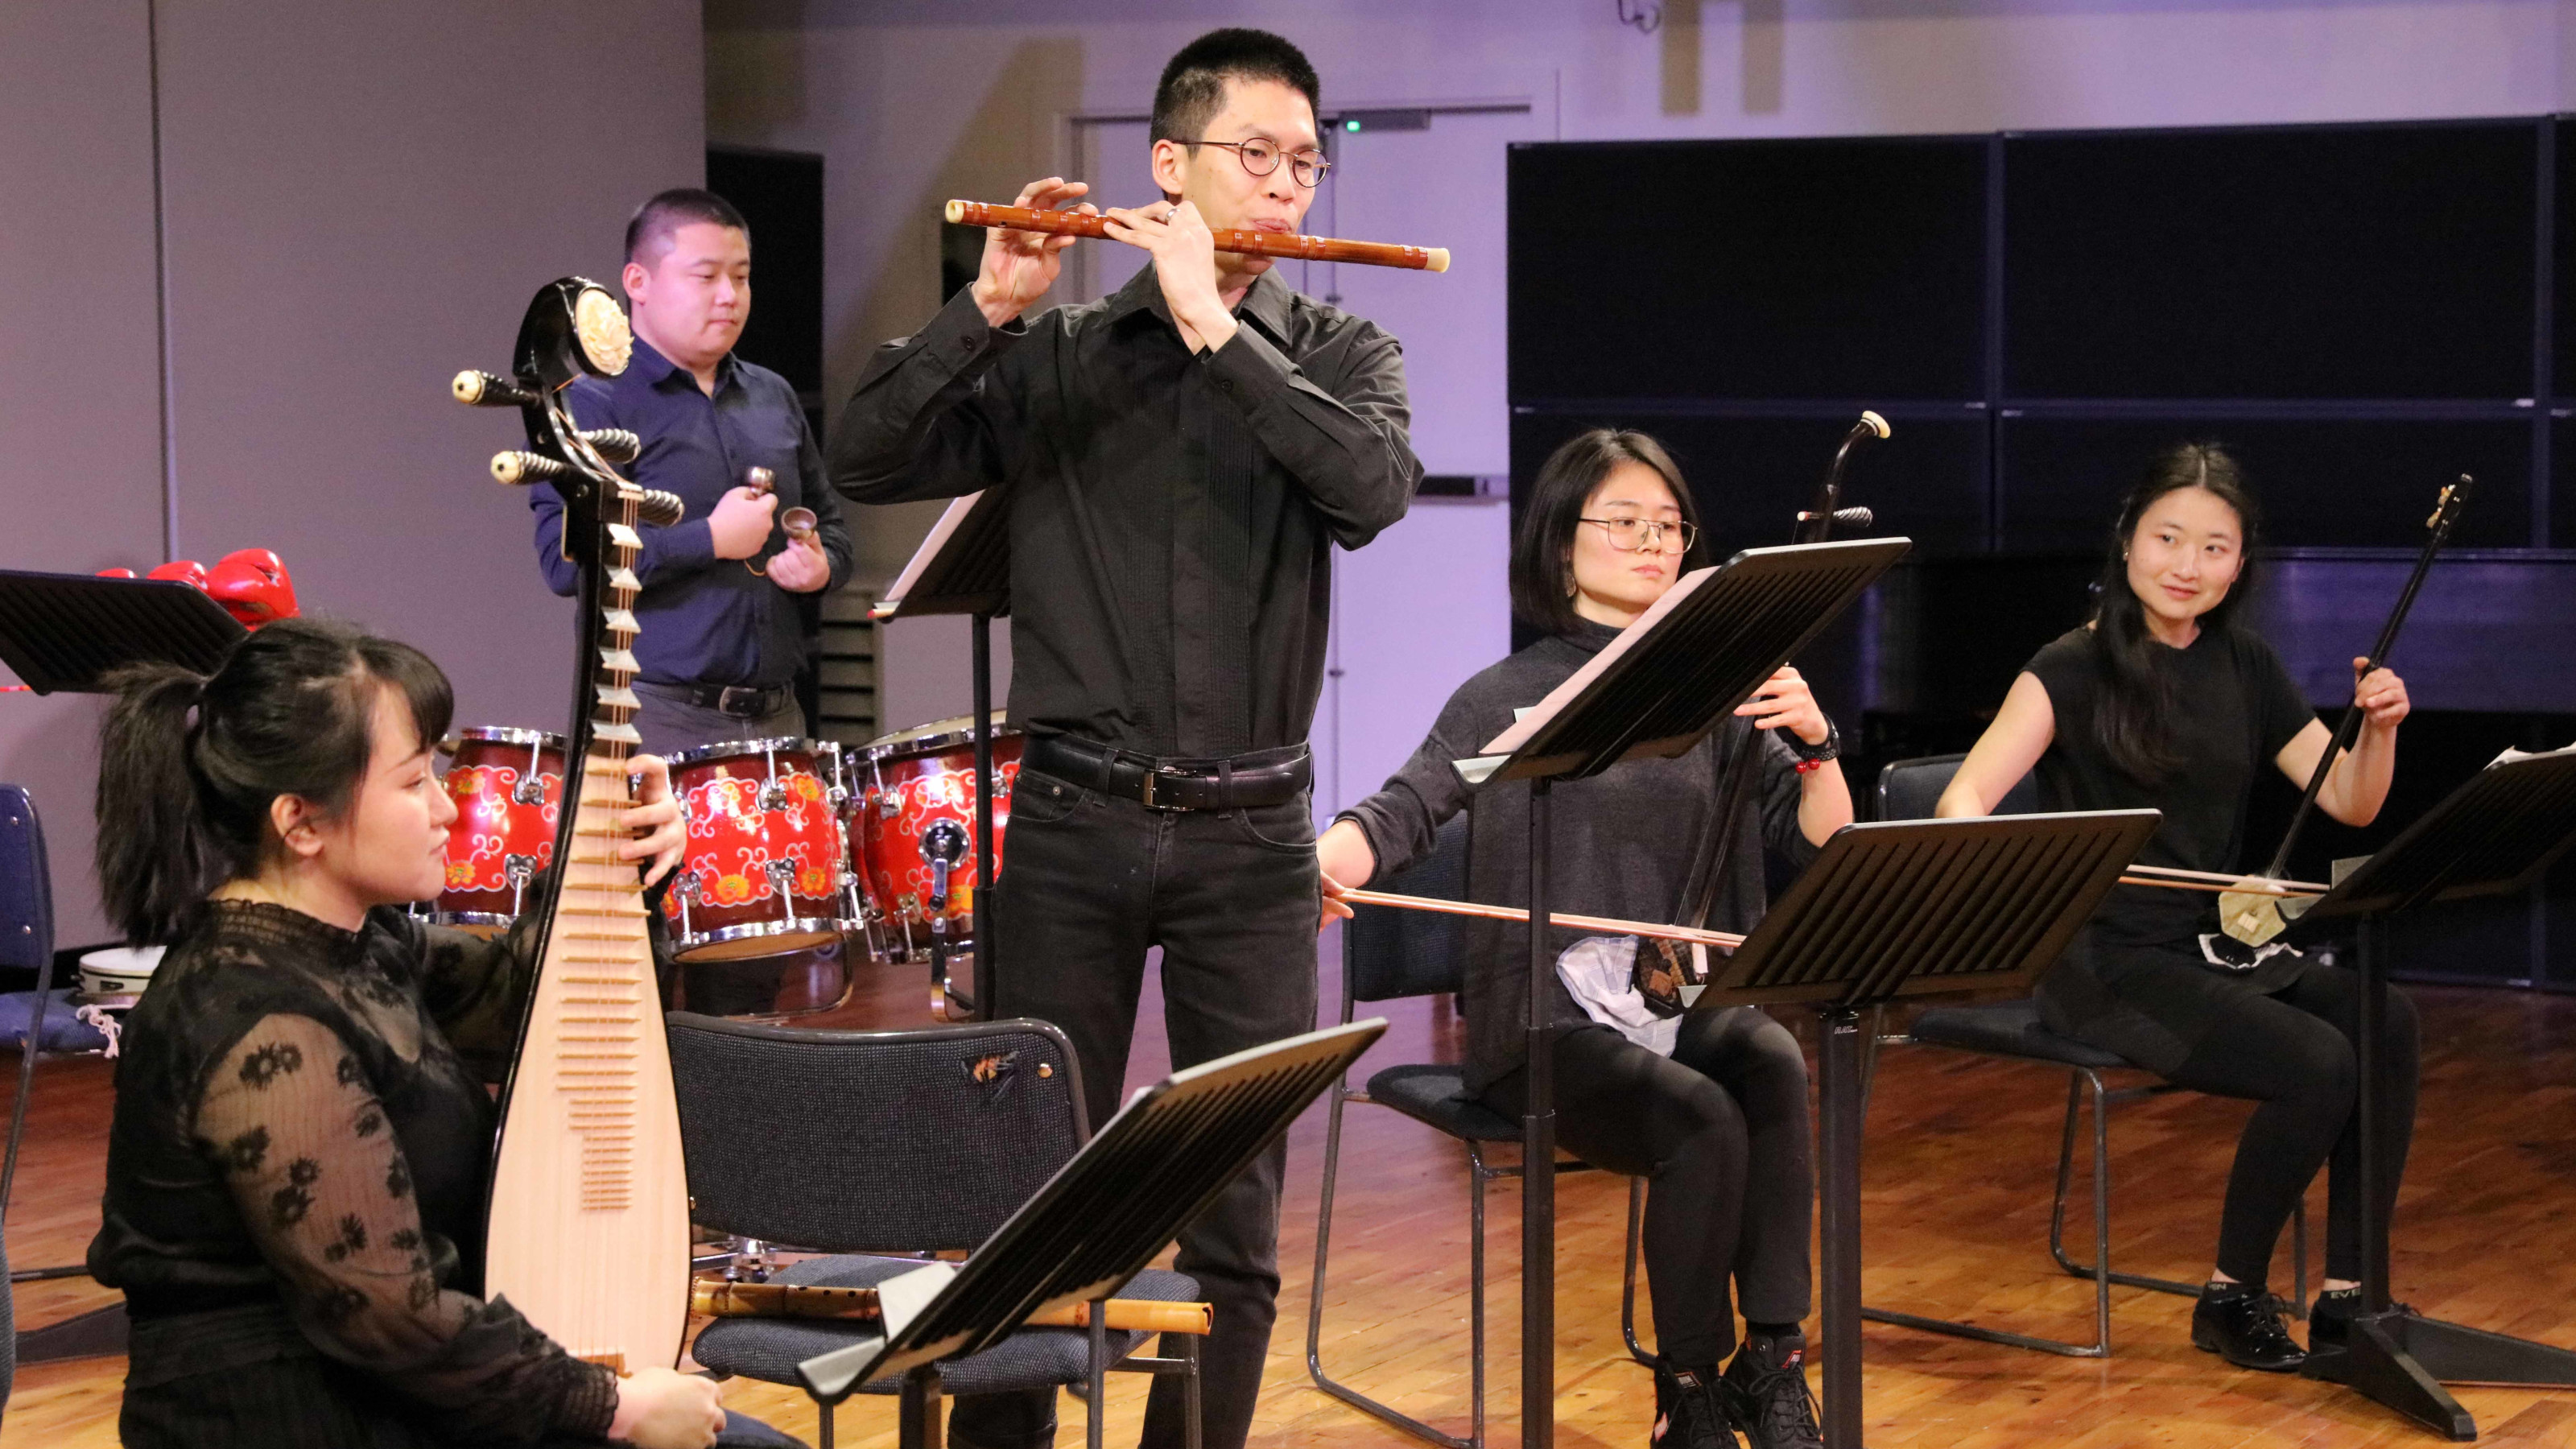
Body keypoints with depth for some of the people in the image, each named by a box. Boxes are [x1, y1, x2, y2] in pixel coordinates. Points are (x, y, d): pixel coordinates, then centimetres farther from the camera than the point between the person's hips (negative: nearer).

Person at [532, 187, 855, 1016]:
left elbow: (827, 519, 26)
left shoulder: (773, 401, 17)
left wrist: (820, 562, 3)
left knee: (754, 972, 7)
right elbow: (565, 558, -14)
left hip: (771, 718, 6)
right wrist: (709, 540, -15)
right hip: (651, 718, -6)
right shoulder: (594, 406, -3)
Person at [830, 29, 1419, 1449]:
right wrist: (988, 306, -15)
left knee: (1235, 1220, 3)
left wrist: (1211, 323, -17)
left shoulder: (1336, 352, 5)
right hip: (1073, 822, 0)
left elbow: (1371, 489, -16)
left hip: (1248, 837, 0)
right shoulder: (1054, 357, 6)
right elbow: (867, 458, -4)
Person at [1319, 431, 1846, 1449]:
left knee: (1772, 1062, -31)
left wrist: (1815, 744, -12)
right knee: (1703, 1118, -31)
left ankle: (1773, 1365, -26)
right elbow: (1404, 811, -10)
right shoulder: (1507, 699, 3)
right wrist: (1321, 861, -32)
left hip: (1682, 1001, 3)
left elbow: (1820, 848, 9)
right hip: (1549, 1021, -3)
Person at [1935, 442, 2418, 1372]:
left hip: (2218, 946, 6)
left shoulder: (2244, 668, 11)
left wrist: (2381, 729, -10)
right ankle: (2232, 1297, -7)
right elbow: (1965, 796, -19)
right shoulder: (2075, 670, -6)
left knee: (2389, 1025, -22)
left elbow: (2350, 804, 11)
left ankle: (2347, 1299, -13)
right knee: (2317, 1061, -27)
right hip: (2109, 961, -6)